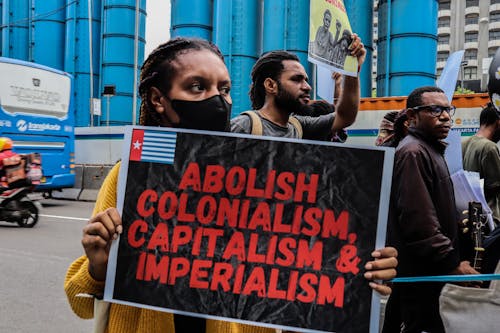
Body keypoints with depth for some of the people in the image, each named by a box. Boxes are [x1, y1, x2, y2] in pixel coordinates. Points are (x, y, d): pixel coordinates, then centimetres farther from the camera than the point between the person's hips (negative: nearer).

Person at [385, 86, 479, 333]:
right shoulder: (413, 152, -17)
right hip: (416, 275, -10)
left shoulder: (430, 150, 17)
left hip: (427, 273, 10)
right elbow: (419, 220, -26)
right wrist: (453, 264, -21)